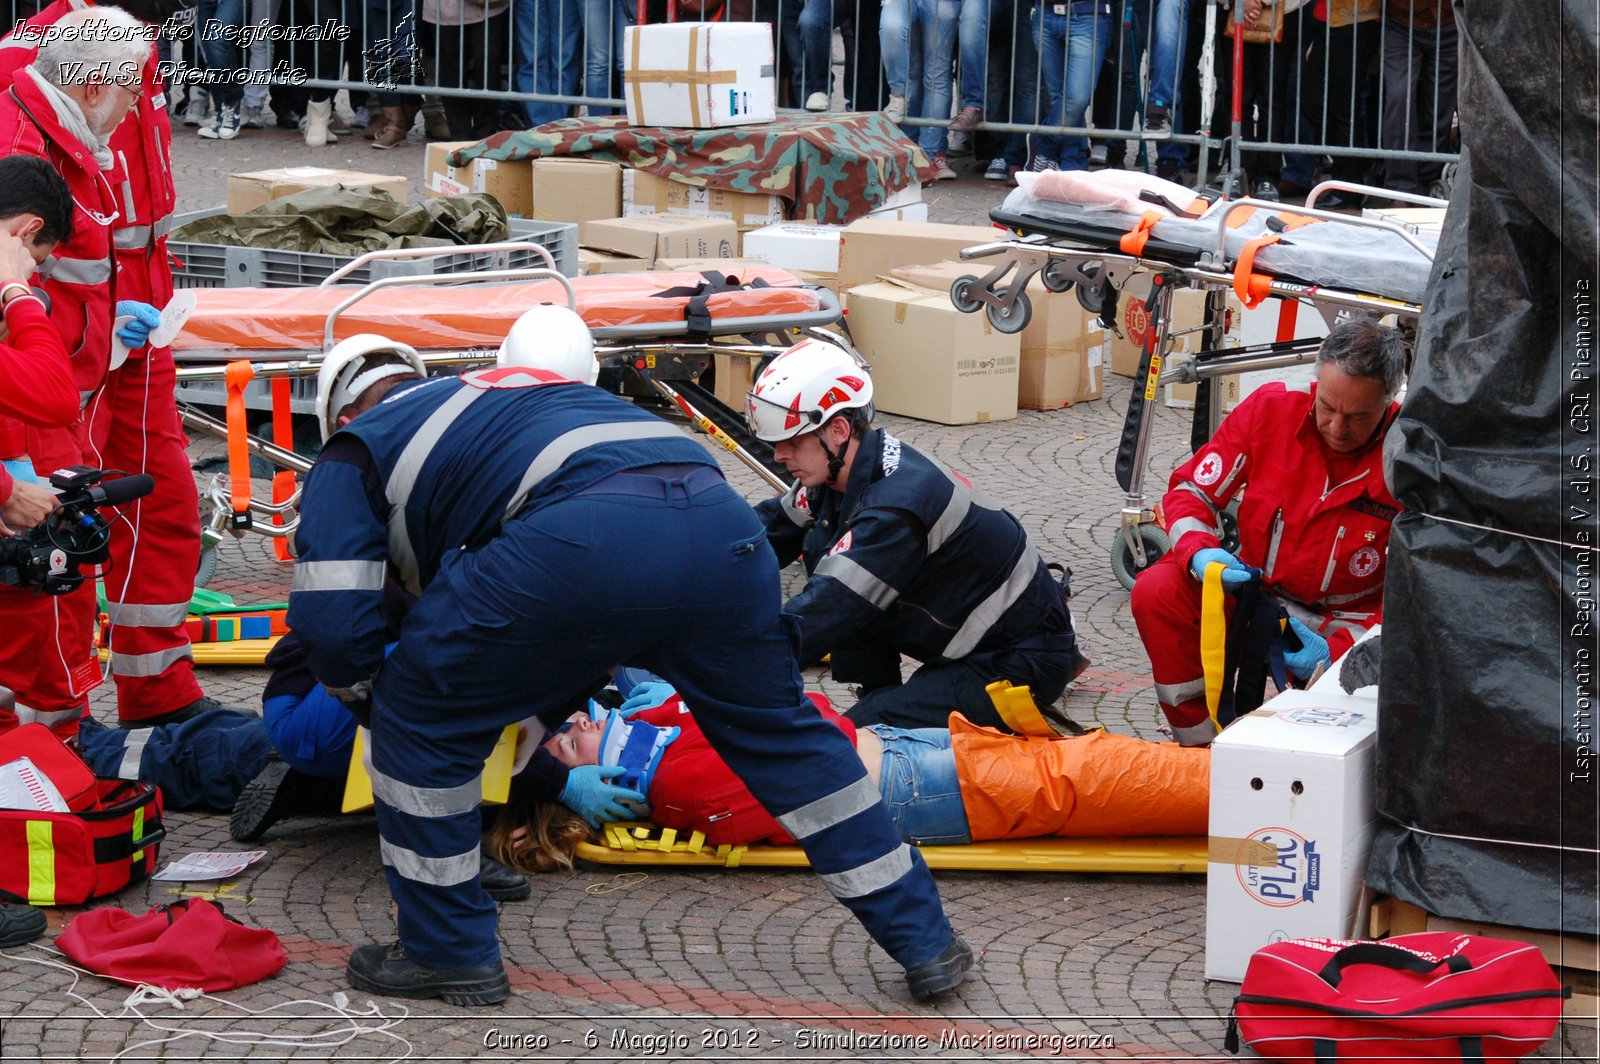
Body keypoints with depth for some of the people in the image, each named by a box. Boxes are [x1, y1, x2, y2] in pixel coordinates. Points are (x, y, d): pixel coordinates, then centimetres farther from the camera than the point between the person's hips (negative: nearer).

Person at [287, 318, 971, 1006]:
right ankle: (923, 940, 31)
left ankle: (448, 951, 24)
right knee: (778, 731, 26)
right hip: (723, 525, 6)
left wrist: (367, 698, 36)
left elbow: (334, 627, 14)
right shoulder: (514, 388, 43)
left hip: (583, 541, -6)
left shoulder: (352, 455, 25)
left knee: (420, 719, 16)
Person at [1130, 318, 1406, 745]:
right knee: (1156, 592, -22)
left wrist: (1340, 651, -29)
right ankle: (1202, 746, -9)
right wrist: (1199, 553, -23)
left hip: (1345, 626, -3)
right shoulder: (1271, 409, -10)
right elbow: (1190, 489, -1)